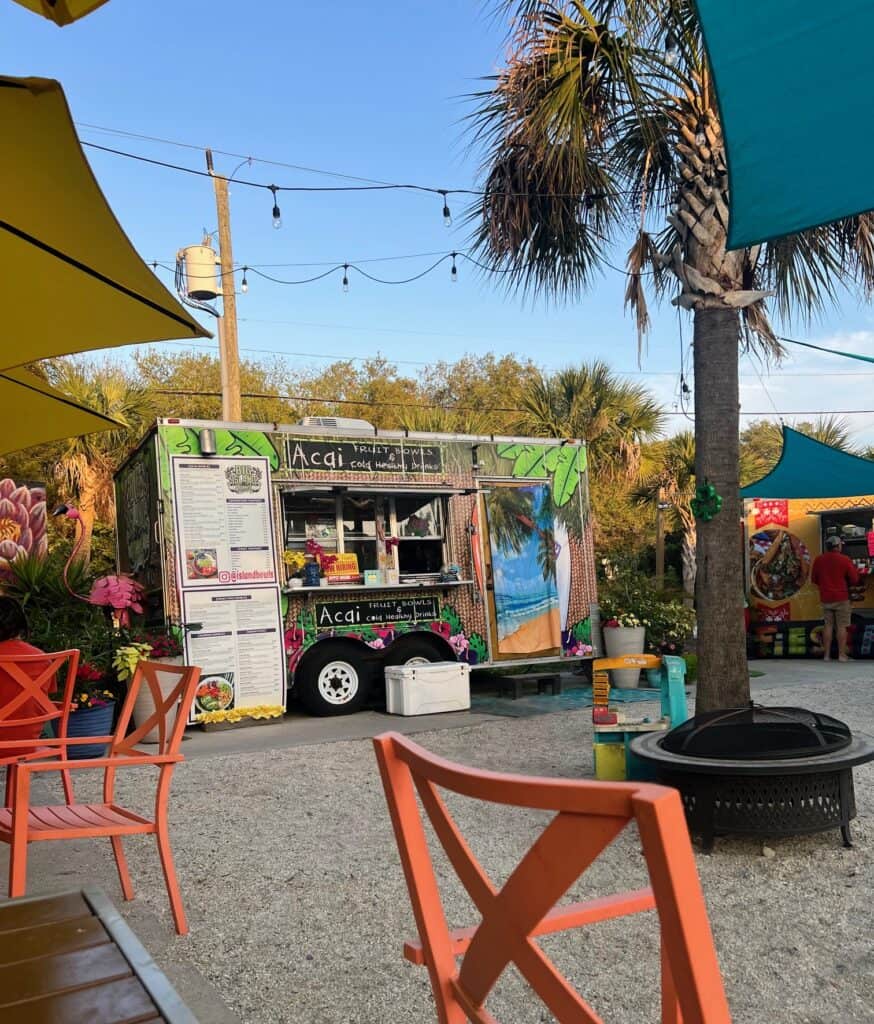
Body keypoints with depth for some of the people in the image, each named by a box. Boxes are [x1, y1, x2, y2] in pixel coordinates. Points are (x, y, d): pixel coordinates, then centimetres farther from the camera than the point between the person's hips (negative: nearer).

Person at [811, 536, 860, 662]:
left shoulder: (818, 560, 2)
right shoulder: (844, 560, -9)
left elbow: (814, 579, 9)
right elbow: (854, 579, -6)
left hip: (825, 598, 4)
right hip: (841, 598, -4)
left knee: (828, 625, 9)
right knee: (841, 626, 1)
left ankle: (827, 655, 8)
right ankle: (842, 654, 1)